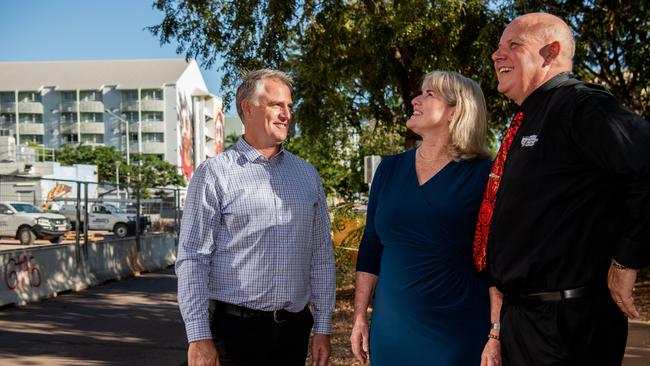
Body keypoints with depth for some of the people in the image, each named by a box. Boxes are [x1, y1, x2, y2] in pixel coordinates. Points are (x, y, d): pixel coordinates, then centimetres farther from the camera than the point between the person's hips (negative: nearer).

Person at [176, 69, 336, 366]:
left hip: (294, 329, 4)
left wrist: (323, 327, 7)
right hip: (234, 327, -4)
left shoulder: (307, 175, 9)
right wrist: (199, 337, -12)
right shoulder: (214, 174, -4)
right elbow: (192, 260, -7)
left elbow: (321, 255, 10)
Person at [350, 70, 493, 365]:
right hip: (390, 328, 4)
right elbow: (371, 248, 9)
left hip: (458, 333, -4)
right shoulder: (390, 169, 5)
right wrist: (360, 317, 7)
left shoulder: (482, 175, -7)